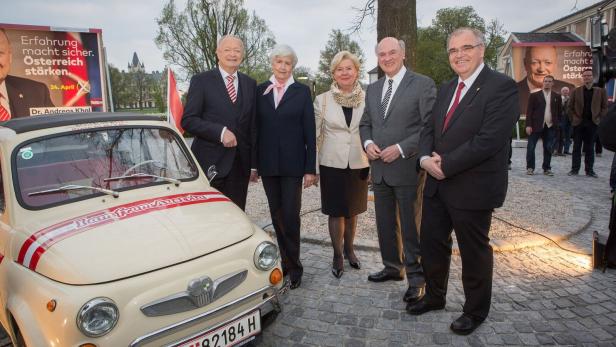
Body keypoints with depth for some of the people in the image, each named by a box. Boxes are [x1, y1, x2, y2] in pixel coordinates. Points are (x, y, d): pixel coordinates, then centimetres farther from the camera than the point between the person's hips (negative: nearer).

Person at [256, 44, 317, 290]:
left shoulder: (302, 91, 2)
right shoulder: (260, 90, 8)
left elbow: (309, 131, -1)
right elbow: (255, 126, 7)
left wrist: (310, 168, -6)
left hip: (292, 164, -3)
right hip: (267, 164, 3)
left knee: (290, 215, -3)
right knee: (276, 215, 9)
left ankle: (293, 268, 11)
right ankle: (284, 262, 23)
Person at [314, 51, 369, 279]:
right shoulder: (322, 100, -1)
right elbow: (315, 135, 1)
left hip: (359, 164, 1)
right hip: (332, 165, -1)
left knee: (352, 210, 15)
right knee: (336, 211, 5)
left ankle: (349, 249, 35)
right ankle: (338, 255, 22)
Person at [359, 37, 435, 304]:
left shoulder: (423, 84, -6)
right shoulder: (372, 89, 14)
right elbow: (365, 124, 19)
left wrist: (401, 149, -18)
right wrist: (367, 143, -2)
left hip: (407, 169, -6)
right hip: (379, 169, 6)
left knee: (411, 227, 3)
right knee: (385, 223, 15)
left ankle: (416, 277, 17)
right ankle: (393, 267, 32)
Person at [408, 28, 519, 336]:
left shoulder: (502, 86, -12)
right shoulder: (446, 89, 13)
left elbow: (489, 139, -22)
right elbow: (429, 129, 11)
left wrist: (446, 165, -19)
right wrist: (425, 158, -9)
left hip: (473, 189, -7)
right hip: (437, 184, 7)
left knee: (474, 252, 10)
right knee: (431, 244, 16)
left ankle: (475, 311, 32)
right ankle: (434, 297, 39)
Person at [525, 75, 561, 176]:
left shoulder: (557, 96, 11)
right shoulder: (534, 95, 2)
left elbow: (559, 111, 13)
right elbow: (529, 111, -2)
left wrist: (557, 124, 4)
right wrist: (528, 125, -10)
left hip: (550, 127, 2)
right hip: (536, 125, -2)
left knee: (548, 149, 4)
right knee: (531, 147, -2)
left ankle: (547, 168, 13)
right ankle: (530, 168, 7)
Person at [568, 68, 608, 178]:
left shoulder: (600, 91, 5)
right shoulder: (576, 91, 5)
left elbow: (605, 107, 6)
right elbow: (570, 107, 7)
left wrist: (598, 118, -3)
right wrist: (573, 118, 0)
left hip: (592, 123, 0)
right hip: (578, 123, 0)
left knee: (590, 148, 4)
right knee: (577, 147, 3)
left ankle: (589, 170, 9)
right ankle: (575, 169, 7)